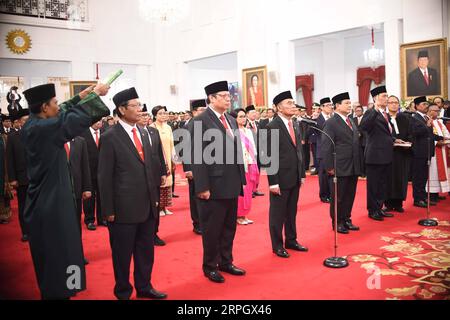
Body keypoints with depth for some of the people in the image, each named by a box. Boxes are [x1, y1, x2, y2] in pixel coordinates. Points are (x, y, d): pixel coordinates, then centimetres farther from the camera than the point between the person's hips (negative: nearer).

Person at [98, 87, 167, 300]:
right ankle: (123, 292, 28)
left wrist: (155, 195, 11)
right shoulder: (110, 137, -10)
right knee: (122, 254, 10)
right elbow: (104, 177, -10)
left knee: (146, 251, 18)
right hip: (124, 208, -6)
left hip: (147, 206, 6)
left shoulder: (143, 133, 9)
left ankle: (144, 287, 35)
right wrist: (108, 210, -10)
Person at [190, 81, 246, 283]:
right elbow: (197, 157, -15)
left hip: (232, 185, 7)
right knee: (212, 228, 7)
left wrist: (241, 179, 11)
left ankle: (225, 262, 32)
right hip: (214, 186, -7)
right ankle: (210, 266, 24)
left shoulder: (231, 121, 13)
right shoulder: (201, 121, -11)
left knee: (229, 226, 16)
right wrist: (202, 187, -18)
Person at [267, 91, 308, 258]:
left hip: (295, 177, 7)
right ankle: (277, 245, 19)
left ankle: (291, 241, 30)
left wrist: (302, 174, 12)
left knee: (292, 212, 16)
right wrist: (273, 181, -16)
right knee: (277, 213, 6)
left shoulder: (296, 125, 10)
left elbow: (299, 151, 15)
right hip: (281, 178, -7)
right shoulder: (272, 127, -12)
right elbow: (269, 156, -14)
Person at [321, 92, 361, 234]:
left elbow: (356, 143, 17)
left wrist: (359, 164, 12)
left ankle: (346, 220, 27)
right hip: (339, 168, -7)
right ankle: (337, 222, 17)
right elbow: (326, 147, -14)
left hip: (353, 167, 7)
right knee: (338, 197, 4)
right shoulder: (330, 123, -10)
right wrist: (329, 167, -17)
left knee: (350, 196, 14)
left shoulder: (352, 122, 14)